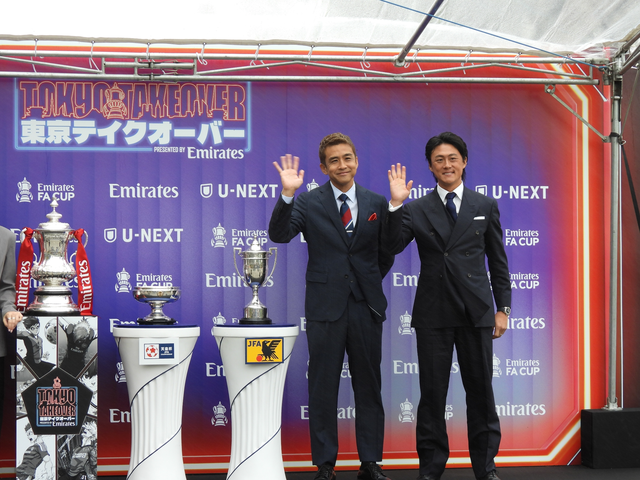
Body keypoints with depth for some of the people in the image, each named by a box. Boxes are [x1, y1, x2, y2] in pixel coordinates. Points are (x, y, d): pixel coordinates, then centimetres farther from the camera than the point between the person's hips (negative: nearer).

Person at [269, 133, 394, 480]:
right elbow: (278, 234, -14)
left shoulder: (376, 202, 7)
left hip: (366, 307, 2)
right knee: (323, 388, 5)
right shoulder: (309, 202, 1)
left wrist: (369, 283, 10)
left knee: (368, 386, 8)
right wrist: (287, 194, -24)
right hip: (325, 306, -2)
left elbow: (386, 252, 14)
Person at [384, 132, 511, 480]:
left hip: (476, 311, 1)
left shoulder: (486, 207, 8)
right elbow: (392, 246, -9)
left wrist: (502, 308, 4)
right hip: (433, 313, -1)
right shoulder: (416, 210, 4)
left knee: (481, 390, 6)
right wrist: (396, 204, -18)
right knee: (432, 392, 5)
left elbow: (498, 262, 9)